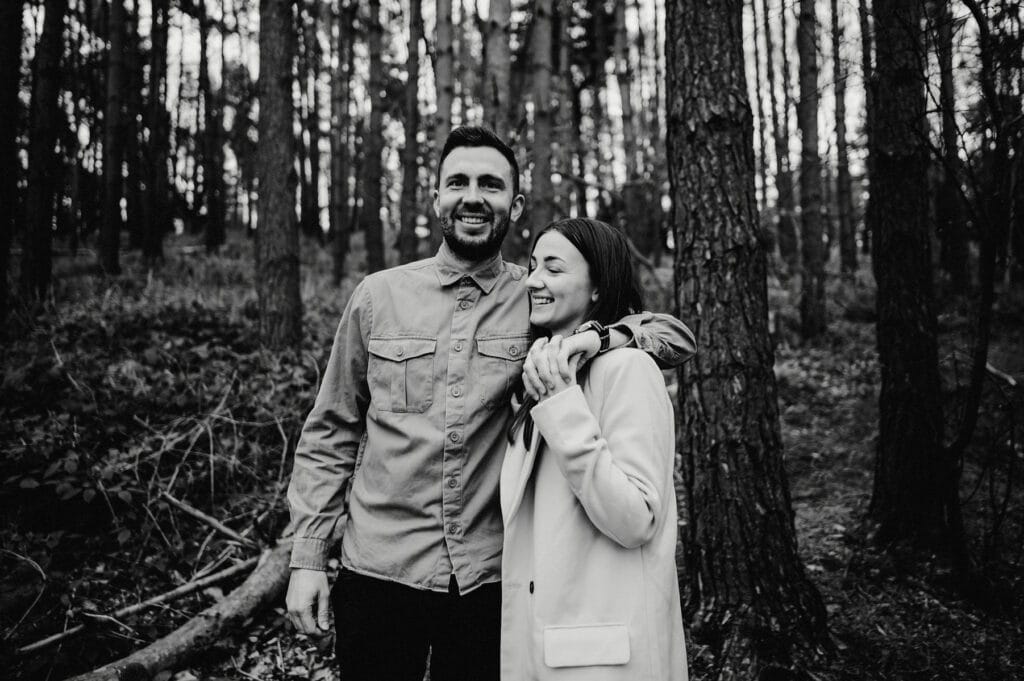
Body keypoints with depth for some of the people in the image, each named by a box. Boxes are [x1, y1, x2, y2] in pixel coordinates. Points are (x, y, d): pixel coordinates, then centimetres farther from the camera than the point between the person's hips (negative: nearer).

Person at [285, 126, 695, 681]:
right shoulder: (378, 296, 1)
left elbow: (675, 335, -2)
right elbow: (330, 432, 6)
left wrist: (597, 337, -22)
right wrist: (308, 555, 2)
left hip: (489, 579, 0)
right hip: (378, 572, 0)